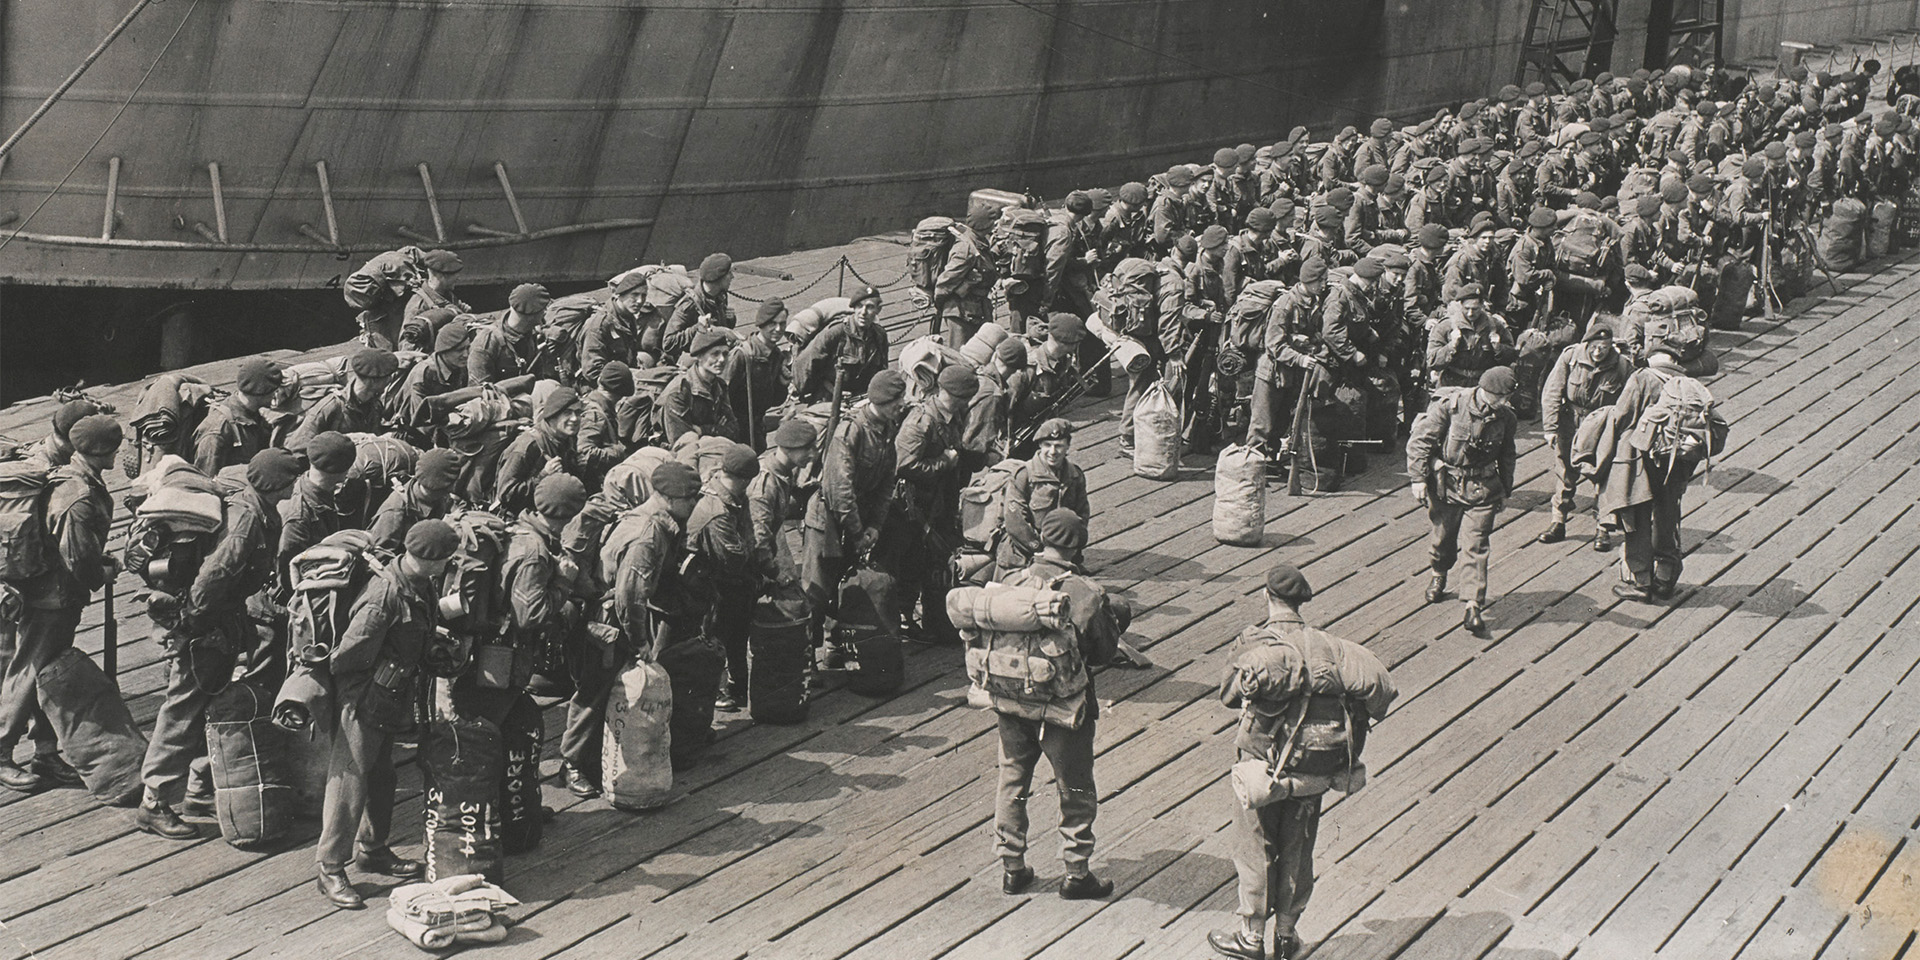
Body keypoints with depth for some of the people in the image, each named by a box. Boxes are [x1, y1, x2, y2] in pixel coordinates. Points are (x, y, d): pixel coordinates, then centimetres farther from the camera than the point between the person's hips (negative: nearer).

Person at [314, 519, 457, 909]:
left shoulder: (423, 585, -1)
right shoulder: (385, 596, -29)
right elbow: (347, 654, -24)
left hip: (390, 700, 9)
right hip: (362, 701, -9)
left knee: (381, 776, 21)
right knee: (349, 781, -2)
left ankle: (372, 849, 37)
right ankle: (330, 869, 6)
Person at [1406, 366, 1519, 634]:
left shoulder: (1504, 416, -2)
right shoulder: (1450, 406, -16)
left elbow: (1506, 456, 14)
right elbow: (1419, 441, -10)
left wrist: (1504, 490, 19)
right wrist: (1418, 478, -13)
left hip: (1482, 487, 2)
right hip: (1446, 483, -1)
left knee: (1478, 545, -5)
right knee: (1443, 538, 13)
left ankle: (1473, 606, -5)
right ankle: (1439, 575, 45)